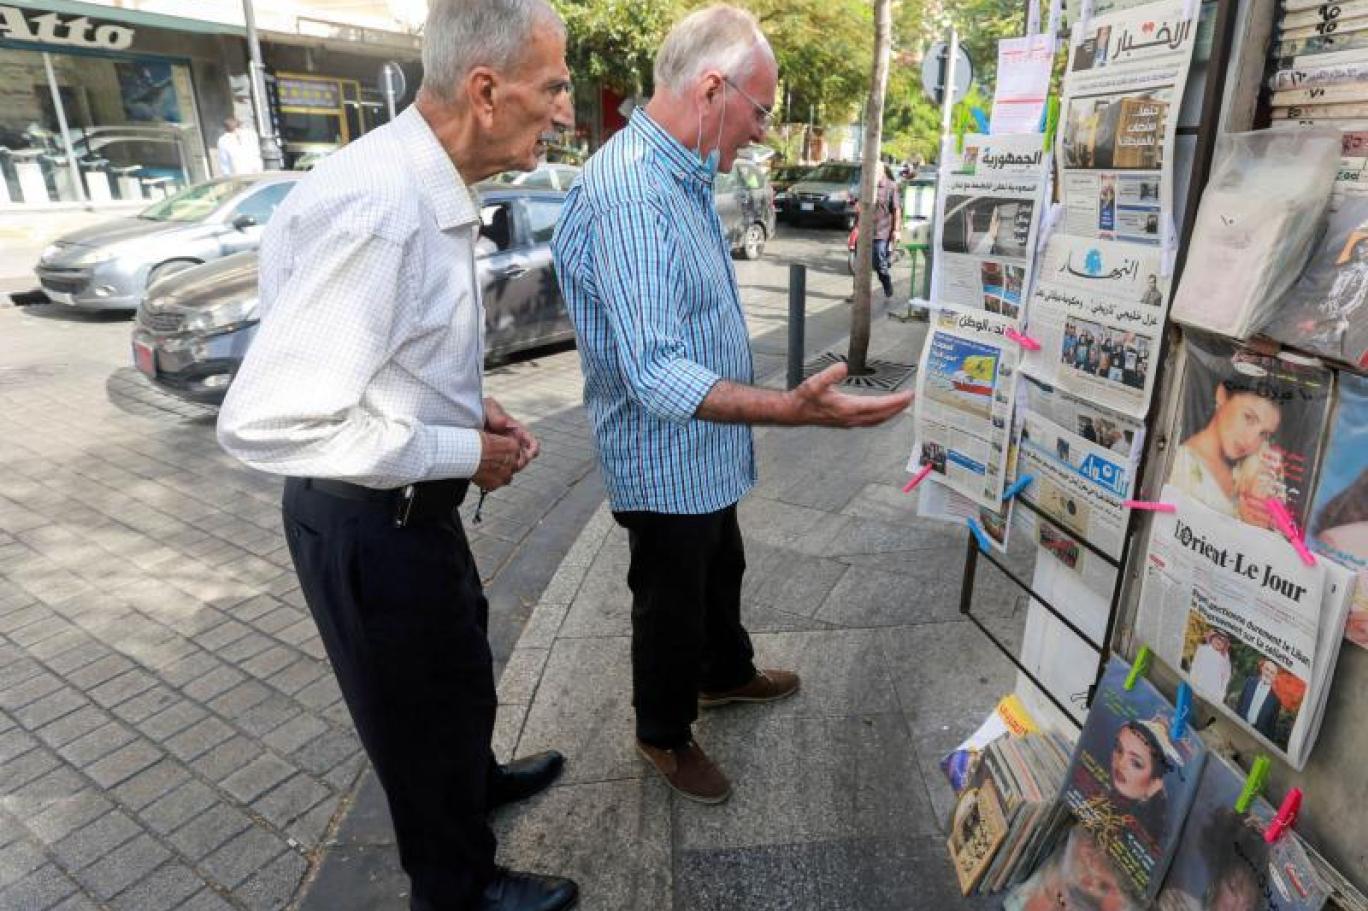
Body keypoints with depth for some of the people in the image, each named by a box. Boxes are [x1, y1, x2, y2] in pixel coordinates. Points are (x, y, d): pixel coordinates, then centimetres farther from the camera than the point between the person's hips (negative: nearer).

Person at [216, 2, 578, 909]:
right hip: (371, 525, -9)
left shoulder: (429, 190, 1)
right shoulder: (377, 209, -30)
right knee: (424, 708, 15)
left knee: (461, 656, 31)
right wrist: (464, 453, -22)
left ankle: (475, 777, 61)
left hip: (411, 503, 9)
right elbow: (265, 420, -31)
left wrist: (468, 408, 0)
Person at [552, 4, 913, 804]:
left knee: (722, 573, 28)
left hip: (708, 453, 10)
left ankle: (727, 674, 53)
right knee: (673, 608, 12)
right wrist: (794, 409, -44)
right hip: (666, 464, -9)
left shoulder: (684, 178, 6)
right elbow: (657, 374, -36)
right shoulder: (629, 195, -29)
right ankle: (664, 734, 37)